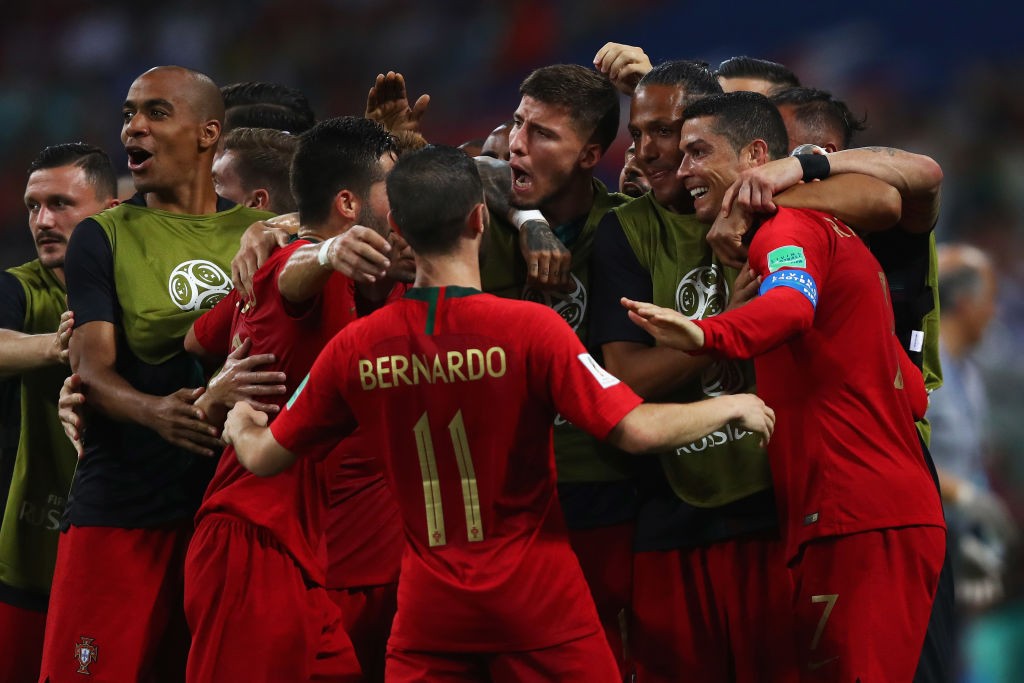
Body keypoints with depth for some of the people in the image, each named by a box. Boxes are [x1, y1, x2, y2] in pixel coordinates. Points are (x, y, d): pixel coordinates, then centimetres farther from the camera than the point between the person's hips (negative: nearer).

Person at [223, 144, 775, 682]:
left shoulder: (355, 348, -5)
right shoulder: (529, 327, -15)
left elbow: (264, 457, 6)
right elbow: (636, 431, -18)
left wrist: (239, 425, 30)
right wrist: (731, 408, 0)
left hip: (430, 604, 2)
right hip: (537, 597, -2)